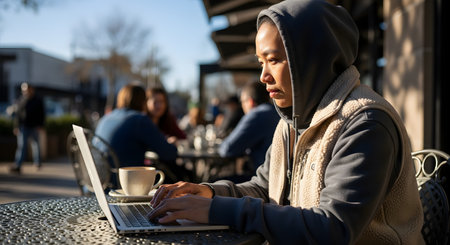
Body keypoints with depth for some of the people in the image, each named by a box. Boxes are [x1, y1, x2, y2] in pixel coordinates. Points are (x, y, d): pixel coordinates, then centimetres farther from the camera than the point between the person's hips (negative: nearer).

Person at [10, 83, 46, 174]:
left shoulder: (38, 100, 1)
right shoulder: (21, 100, 4)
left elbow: (42, 113, 3)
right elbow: (17, 114, 7)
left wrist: (40, 125, -4)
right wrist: (16, 126, 3)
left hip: (34, 127, 0)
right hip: (23, 126, 0)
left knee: (35, 144, 10)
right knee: (21, 146, -5)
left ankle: (37, 162, 26)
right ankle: (17, 166, -7)